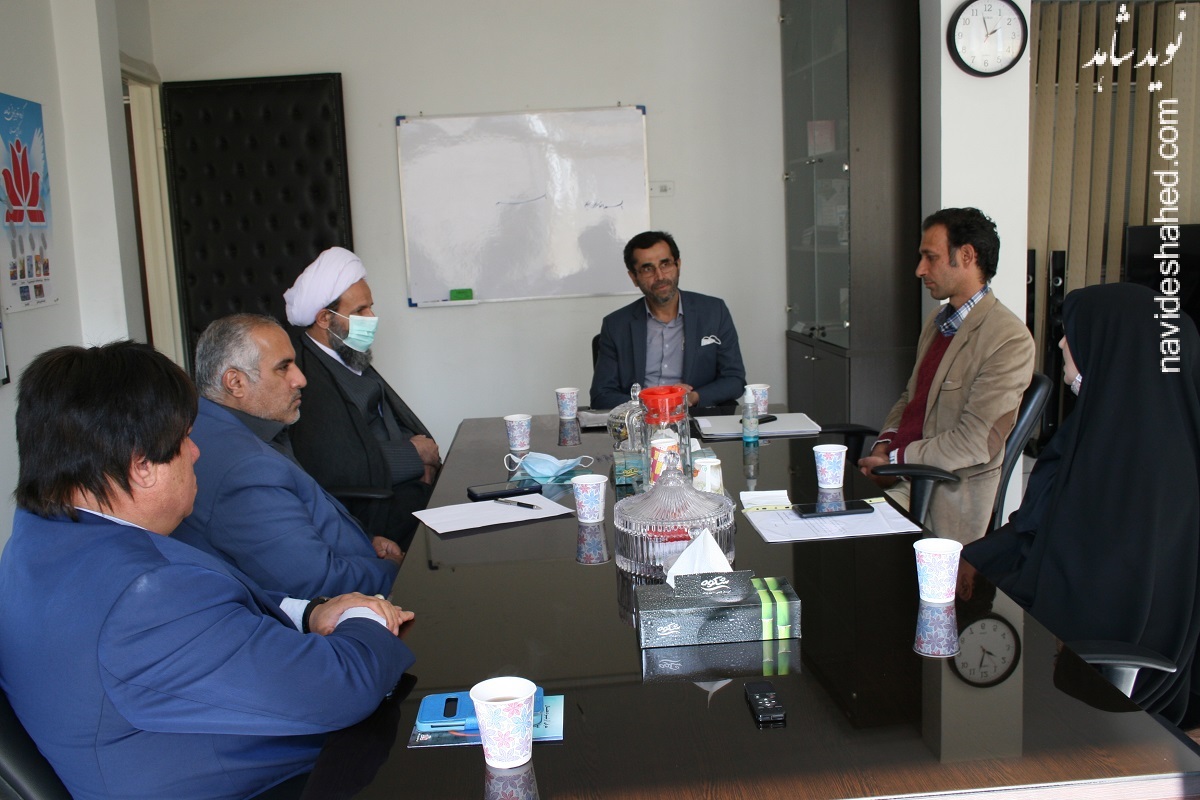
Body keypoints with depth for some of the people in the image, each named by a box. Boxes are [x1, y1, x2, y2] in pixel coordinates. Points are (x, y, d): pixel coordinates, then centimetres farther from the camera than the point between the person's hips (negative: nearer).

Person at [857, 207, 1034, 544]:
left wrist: (895, 460, -14)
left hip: (948, 492, -8)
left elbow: (975, 442, -17)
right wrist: (884, 445, 2)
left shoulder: (1009, 340, -14)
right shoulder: (937, 321, 15)